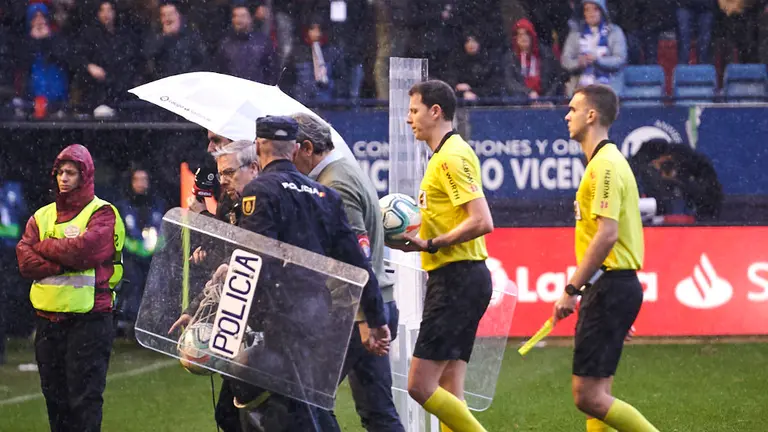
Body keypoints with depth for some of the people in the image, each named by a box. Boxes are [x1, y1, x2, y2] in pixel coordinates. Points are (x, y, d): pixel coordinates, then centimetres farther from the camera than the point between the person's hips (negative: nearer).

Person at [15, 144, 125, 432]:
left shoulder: (102, 214, -3)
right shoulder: (42, 216, 13)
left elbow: (84, 250, -20)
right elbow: (26, 262, -1)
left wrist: (45, 246, -5)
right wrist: (65, 262, -14)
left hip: (88, 319, -6)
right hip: (49, 320, 6)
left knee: (84, 398, -7)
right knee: (55, 397, 11)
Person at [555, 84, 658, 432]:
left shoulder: (605, 165, -14)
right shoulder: (607, 161, 18)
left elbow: (606, 234, -23)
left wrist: (572, 289, -21)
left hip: (609, 287, -10)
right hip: (615, 286, 10)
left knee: (589, 397, -11)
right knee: (595, 396, 9)